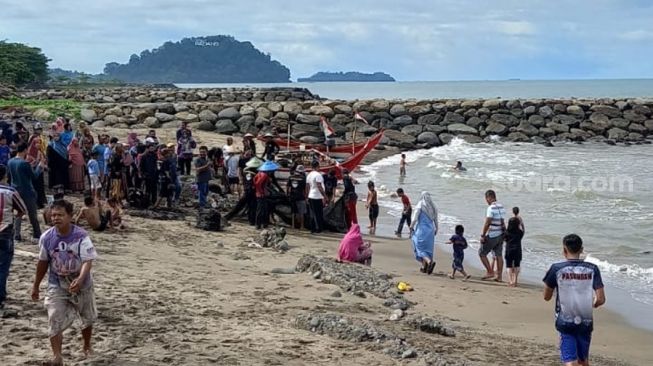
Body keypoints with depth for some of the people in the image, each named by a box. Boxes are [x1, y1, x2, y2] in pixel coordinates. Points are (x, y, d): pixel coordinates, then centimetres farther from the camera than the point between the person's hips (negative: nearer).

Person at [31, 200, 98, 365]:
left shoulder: (81, 236, -22)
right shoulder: (47, 237, -11)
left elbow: (88, 261, -28)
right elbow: (43, 262, 4)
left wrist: (80, 279, -46)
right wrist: (36, 285, 10)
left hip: (82, 284, -1)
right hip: (56, 286, 1)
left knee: (88, 319, 18)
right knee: (54, 321, -14)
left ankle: (87, 347, 44)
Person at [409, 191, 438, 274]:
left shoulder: (420, 206, -11)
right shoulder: (433, 207, 5)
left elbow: (414, 218, -14)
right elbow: (436, 220, 11)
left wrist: (411, 227, -1)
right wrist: (436, 229, 23)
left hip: (421, 229, -5)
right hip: (430, 230, 5)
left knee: (420, 247, 0)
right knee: (427, 248, 15)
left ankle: (429, 261, -24)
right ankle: (424, 267, 17)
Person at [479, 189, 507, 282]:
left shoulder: (491, 208, -18)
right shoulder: (501, 207, 7)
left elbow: (487, 223, -20)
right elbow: (502, 222, 12)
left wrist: (482, 235, -14)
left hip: (492, 235, -8)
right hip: (500, 235, 8)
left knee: (482, 253, 4)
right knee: (498, 255, 10)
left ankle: (490, 272, 2)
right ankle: (499, 276, 11)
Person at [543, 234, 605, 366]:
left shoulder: (556, 269, -8)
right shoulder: (592, 269, -4)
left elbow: (547, 297, 2)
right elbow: (601, 300, -8)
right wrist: (590, 305, 13)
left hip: (565, 323, -3)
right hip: (586, 323, 3)